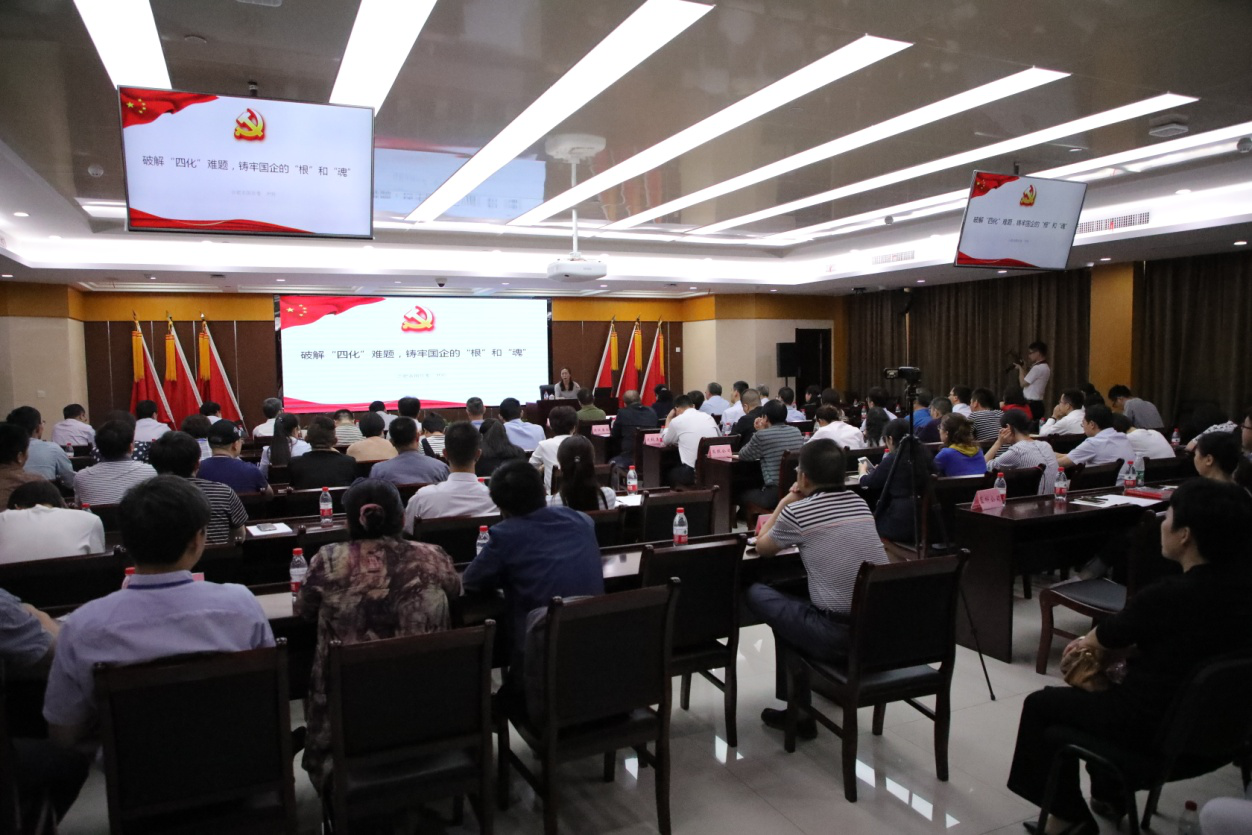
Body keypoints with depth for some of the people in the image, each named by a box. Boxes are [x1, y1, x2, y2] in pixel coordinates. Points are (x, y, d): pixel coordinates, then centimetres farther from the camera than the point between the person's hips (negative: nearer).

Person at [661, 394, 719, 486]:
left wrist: (668, 419, 31)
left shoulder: (676, 421, 0)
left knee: (670, 473, 26)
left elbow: (666, 440, 18)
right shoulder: (709, 417, 11)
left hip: (693, 472, -5)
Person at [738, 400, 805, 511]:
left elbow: (743, 456, 4)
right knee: (756, 489, 32)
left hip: (775, 494, -7)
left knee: (742, 494, 21)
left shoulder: (762, 435, -11)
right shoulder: (796, 432, 8)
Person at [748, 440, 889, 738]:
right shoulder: (859, 503, 10)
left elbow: (762, 548, 12)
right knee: (795, 596, 27)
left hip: (839, 635, -7)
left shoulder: (797, 511, -7)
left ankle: (799, 712, 20)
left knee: (757, 593, 11)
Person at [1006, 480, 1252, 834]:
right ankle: (1109, 795, 43)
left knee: (1038, 705, 12)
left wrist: (1085, 641, 12)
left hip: (1154, 729, -8)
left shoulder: (1167, 596, -30)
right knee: (1098, 692, 31)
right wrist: (1095, 642, 6)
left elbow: (1106, 638, -10)